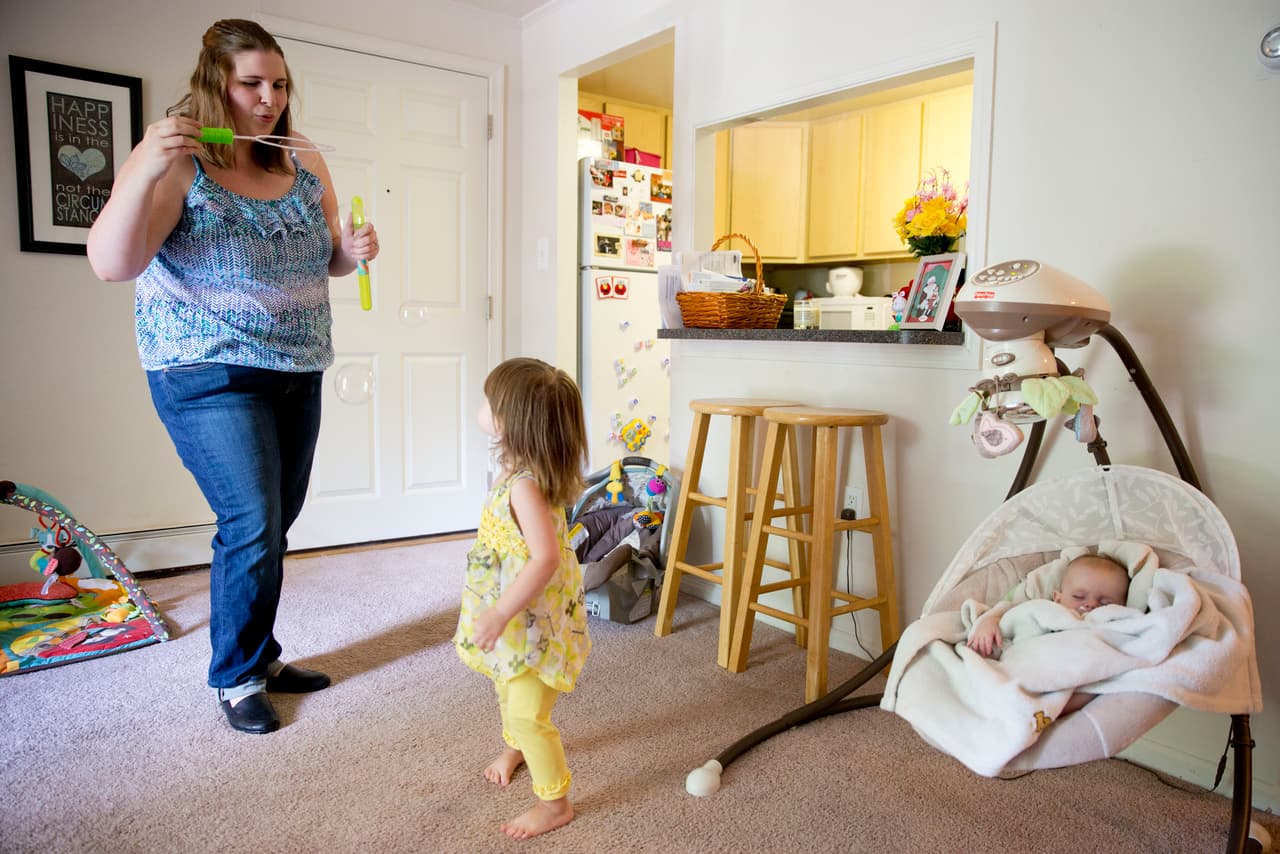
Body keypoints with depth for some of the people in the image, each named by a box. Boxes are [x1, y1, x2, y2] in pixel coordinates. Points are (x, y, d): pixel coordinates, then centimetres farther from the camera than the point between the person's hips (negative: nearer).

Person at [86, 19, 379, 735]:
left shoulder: (305, 164, 7)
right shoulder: (178, 163, -9)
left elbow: (324, 258, 17)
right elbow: (111, 264, -18)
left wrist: (353, 251, -6)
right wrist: (146, 170, -30)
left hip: (297, 373, 6)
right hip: (210, 376, -5)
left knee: (272, 527, 12)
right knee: (252, 528, -9)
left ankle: (261, 655, 30)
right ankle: (235, 678, 13)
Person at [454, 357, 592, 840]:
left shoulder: (524, 487, -32)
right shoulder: (519, 471, 0)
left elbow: (545, 558, -39)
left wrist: (499, 616, -36)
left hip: (535, 619, -10)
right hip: (518, 616, 10)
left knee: (528, 713, -1)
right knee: (507, 688, 31)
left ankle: (555, 803, 19)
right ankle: (514, 747, 59)